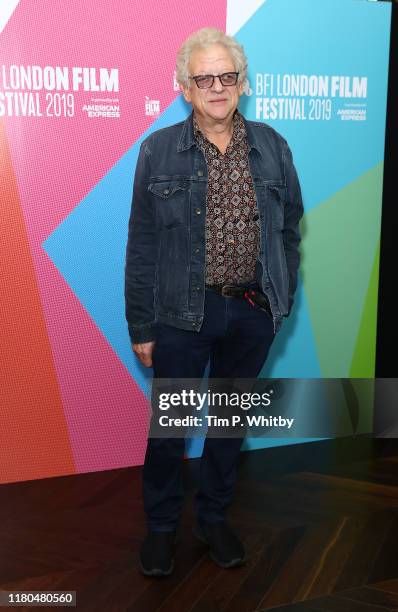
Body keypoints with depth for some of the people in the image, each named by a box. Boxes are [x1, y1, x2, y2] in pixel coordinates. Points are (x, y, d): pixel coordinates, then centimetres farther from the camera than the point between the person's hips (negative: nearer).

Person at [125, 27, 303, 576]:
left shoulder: (272, 147, 3)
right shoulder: (158, 151, -3)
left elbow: (289, 229, 9)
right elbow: (141, 245, -3)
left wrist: (281, 302, 5)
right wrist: (140, 326, -5)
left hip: (253, 314, 3)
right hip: (183, 313, -2)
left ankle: (215, 518, 38)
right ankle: (162, 526, 33)